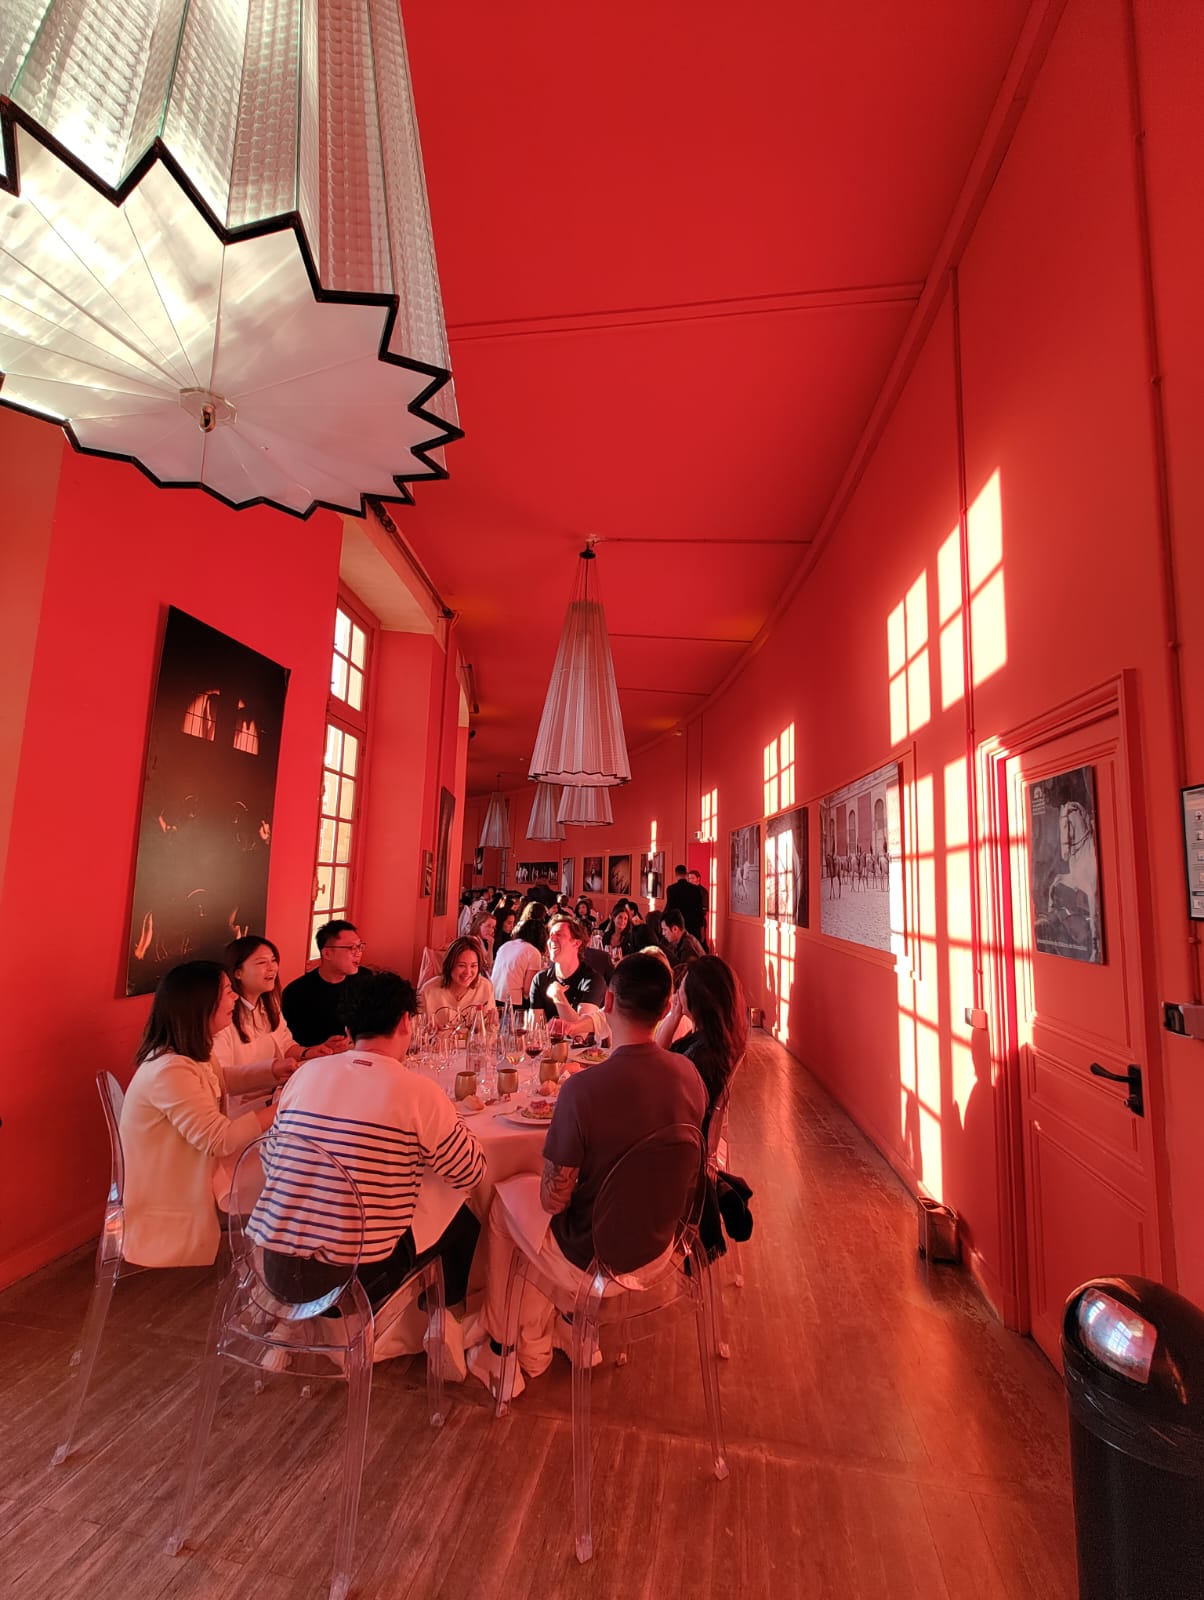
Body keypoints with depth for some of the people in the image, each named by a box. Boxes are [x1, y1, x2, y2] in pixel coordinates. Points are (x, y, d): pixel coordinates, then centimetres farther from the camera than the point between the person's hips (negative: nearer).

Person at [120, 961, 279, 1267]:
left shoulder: (191, 1055, -3)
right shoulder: (170, 1071, -33)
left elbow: (219, 1080, 17)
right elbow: (221, 1140, -31)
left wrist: (272, 1071, 2)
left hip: (189, 1179, 9)